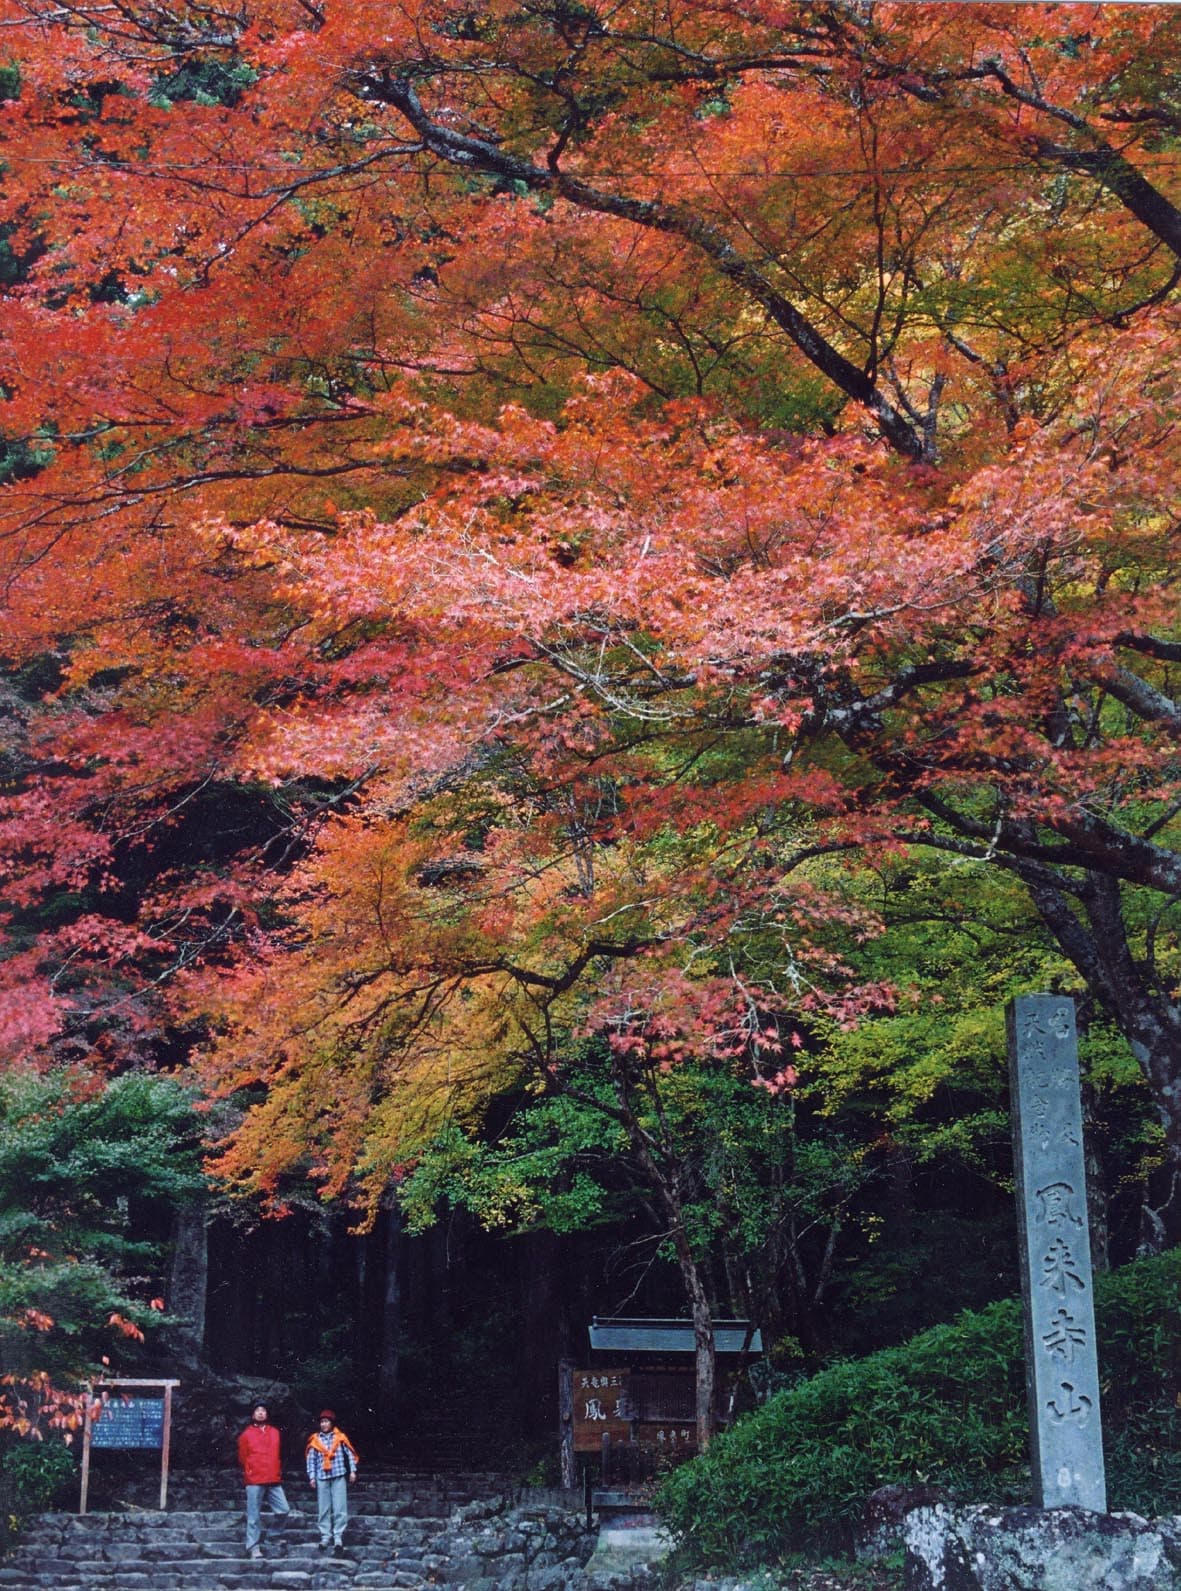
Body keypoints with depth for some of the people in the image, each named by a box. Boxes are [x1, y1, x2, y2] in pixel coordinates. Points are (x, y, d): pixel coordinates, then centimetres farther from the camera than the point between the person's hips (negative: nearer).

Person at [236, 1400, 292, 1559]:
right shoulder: (246, 1434, 4)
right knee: (254, 1516, -3)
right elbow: (242, 1457, 8)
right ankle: (253, 1547, -1)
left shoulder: (274, 1432, 15)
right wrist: (248, 1472, 6)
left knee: (284, 1510, -3)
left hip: (274, 1481, 4)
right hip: (255, 1481, -4)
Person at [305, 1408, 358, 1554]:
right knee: (323, 1509, 4)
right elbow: (311, 1459, 6)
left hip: (339, 1476, -1)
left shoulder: (340, 1438, 3)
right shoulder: (315, 1440, 5)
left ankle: (338, 1537, -2)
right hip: (322, 1477, 1)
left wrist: (352, 1471, 2)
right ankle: (325, 1537, 9)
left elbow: (350, 1454, 6)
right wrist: (312, 1477, 2)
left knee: (340, 1508, -5)